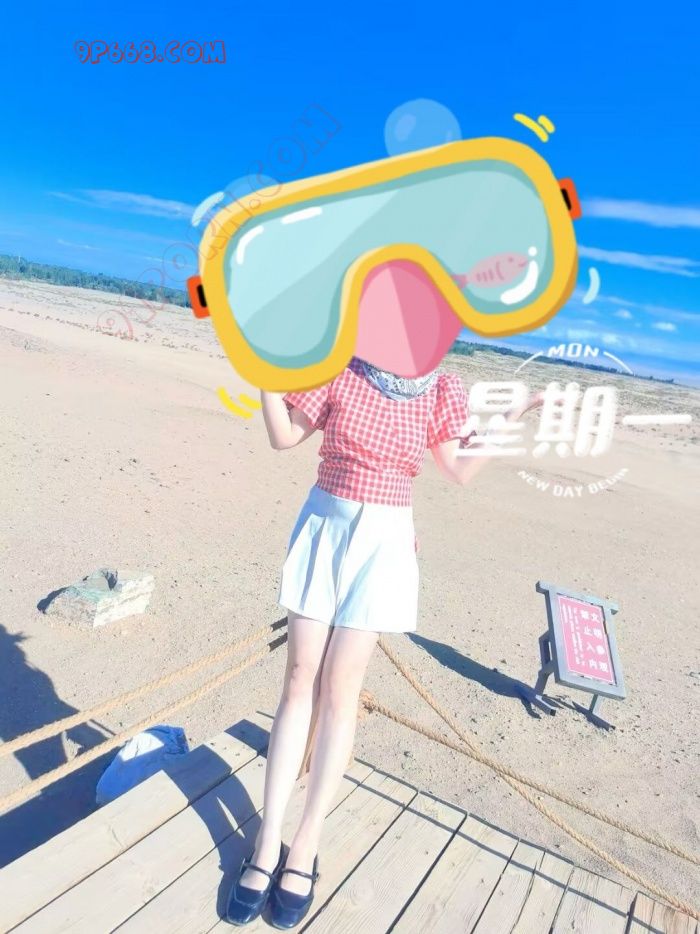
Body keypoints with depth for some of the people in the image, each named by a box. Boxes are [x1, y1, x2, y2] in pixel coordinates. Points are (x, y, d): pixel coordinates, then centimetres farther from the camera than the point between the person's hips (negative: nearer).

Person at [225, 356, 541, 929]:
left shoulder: (440, 390, 0)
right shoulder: (340, 372, -3)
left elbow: (460, 471, 3)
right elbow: (284, 436, 0)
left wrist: (514, 418, -3)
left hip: (384, 543, 0)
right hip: (324, 527, 1)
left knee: (339, 688, 1)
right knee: (299, 680, 4)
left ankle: (305, 848, 17)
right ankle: (268, 843, 17)